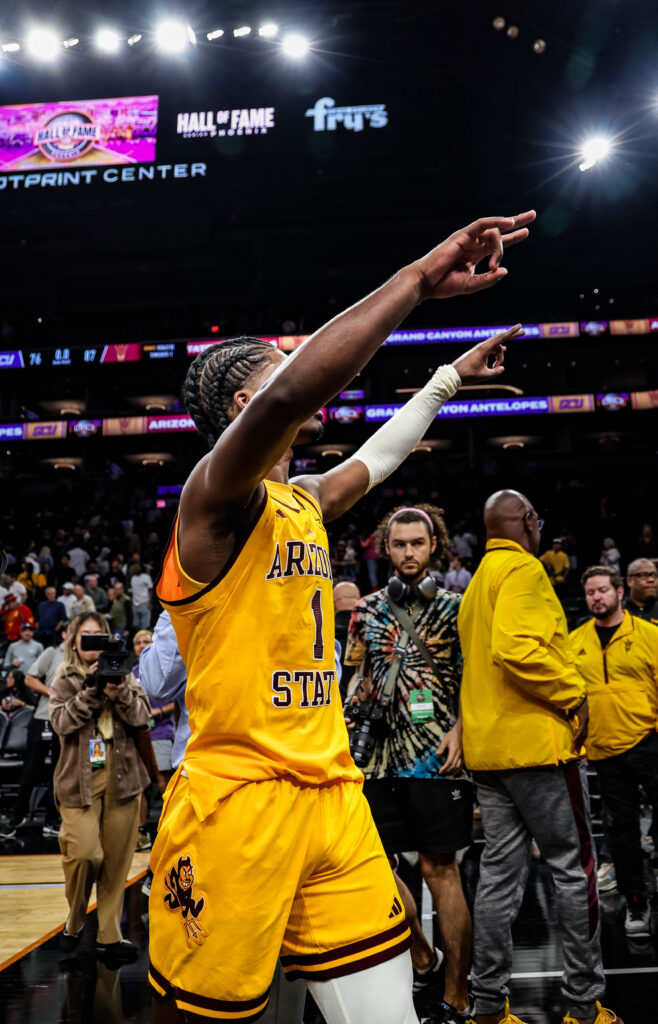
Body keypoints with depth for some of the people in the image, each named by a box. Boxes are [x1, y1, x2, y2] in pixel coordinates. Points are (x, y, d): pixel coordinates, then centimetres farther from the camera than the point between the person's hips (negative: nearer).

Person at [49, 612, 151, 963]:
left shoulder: (122, 674, 10)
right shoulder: (65, 680, 7)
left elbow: (141, 715, -2)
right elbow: (60, 721, -9)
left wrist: (119, 692, -20)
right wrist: (91, 691, -19)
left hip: (122, 776, 2)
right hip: (80, 777, -2)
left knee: (117, 860, 4)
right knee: (84, 853, -14)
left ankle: (109, 936, 17)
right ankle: (74, 922, 12)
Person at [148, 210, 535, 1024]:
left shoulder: (302, 503, 16)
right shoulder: (217, 494, -10)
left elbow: (378, 456, 38)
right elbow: (289, 396, -31)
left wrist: (452, 376, 45)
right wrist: (419, 277, -27)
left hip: (331, 798, 8)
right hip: (236, 802, -8)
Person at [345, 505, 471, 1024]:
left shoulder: (454, 607, 3)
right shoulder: (368, 609, 12)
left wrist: (459, 730, -12)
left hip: (436, 754, -4)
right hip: (382, 754, 4)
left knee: (440, 867, -3)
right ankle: (419, 952, 28)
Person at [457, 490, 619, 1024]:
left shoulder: (476, 584, 19)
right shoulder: (523, 569, -11)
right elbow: (516, 648, -26)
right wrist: (573, 695, -15)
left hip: (486, 747, 8)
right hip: (538, 741, -8)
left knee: (501, 872, 9)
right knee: (575, 868, 2)